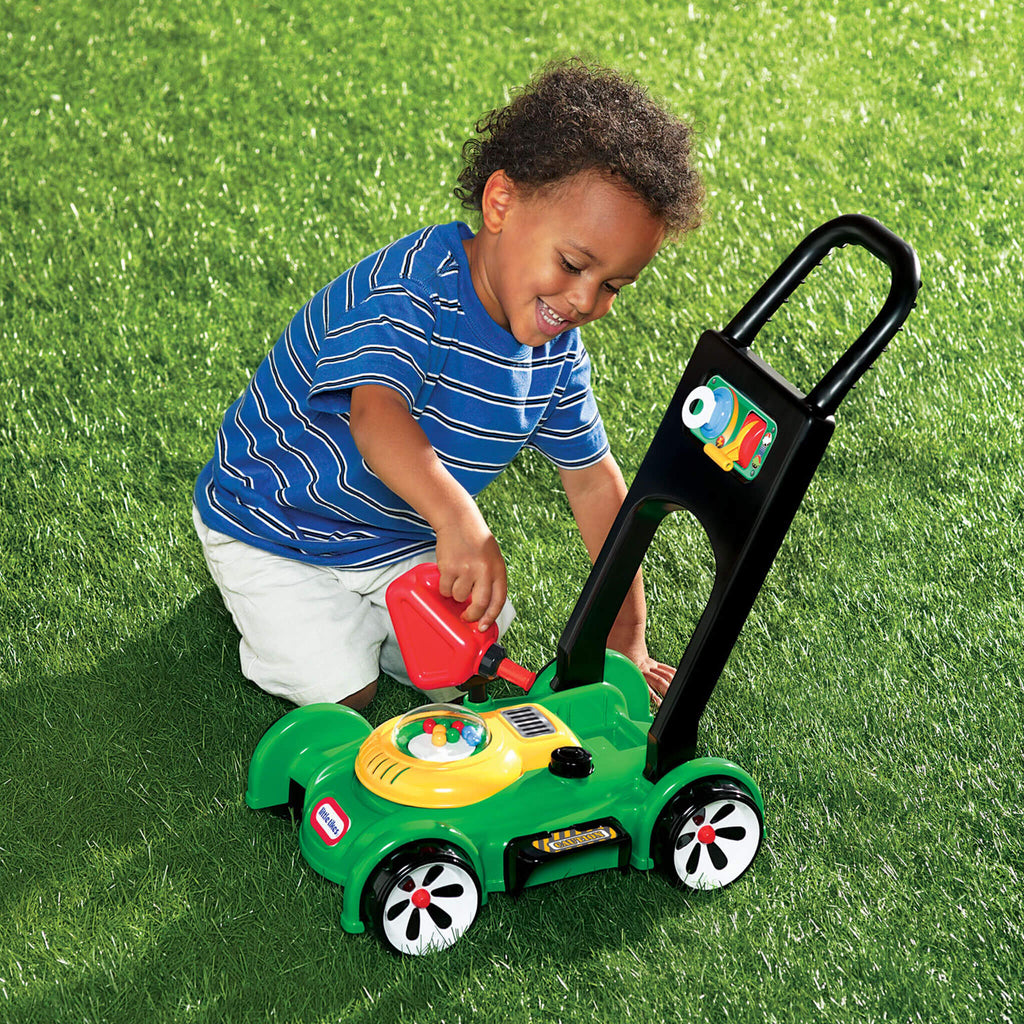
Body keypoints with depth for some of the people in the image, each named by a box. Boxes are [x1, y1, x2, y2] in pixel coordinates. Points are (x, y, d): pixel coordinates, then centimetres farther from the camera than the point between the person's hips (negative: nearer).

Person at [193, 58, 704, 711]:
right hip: (274, 526, -6)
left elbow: (593, 480, 2)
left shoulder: (557, 354, -8)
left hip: (407, 535, 7)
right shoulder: (413, 289, -32)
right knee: (340, 692, -13)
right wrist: (458, 519, -66)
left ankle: (358, 612, 23)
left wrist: (626, 633, 1)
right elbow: (377, 412, -48)